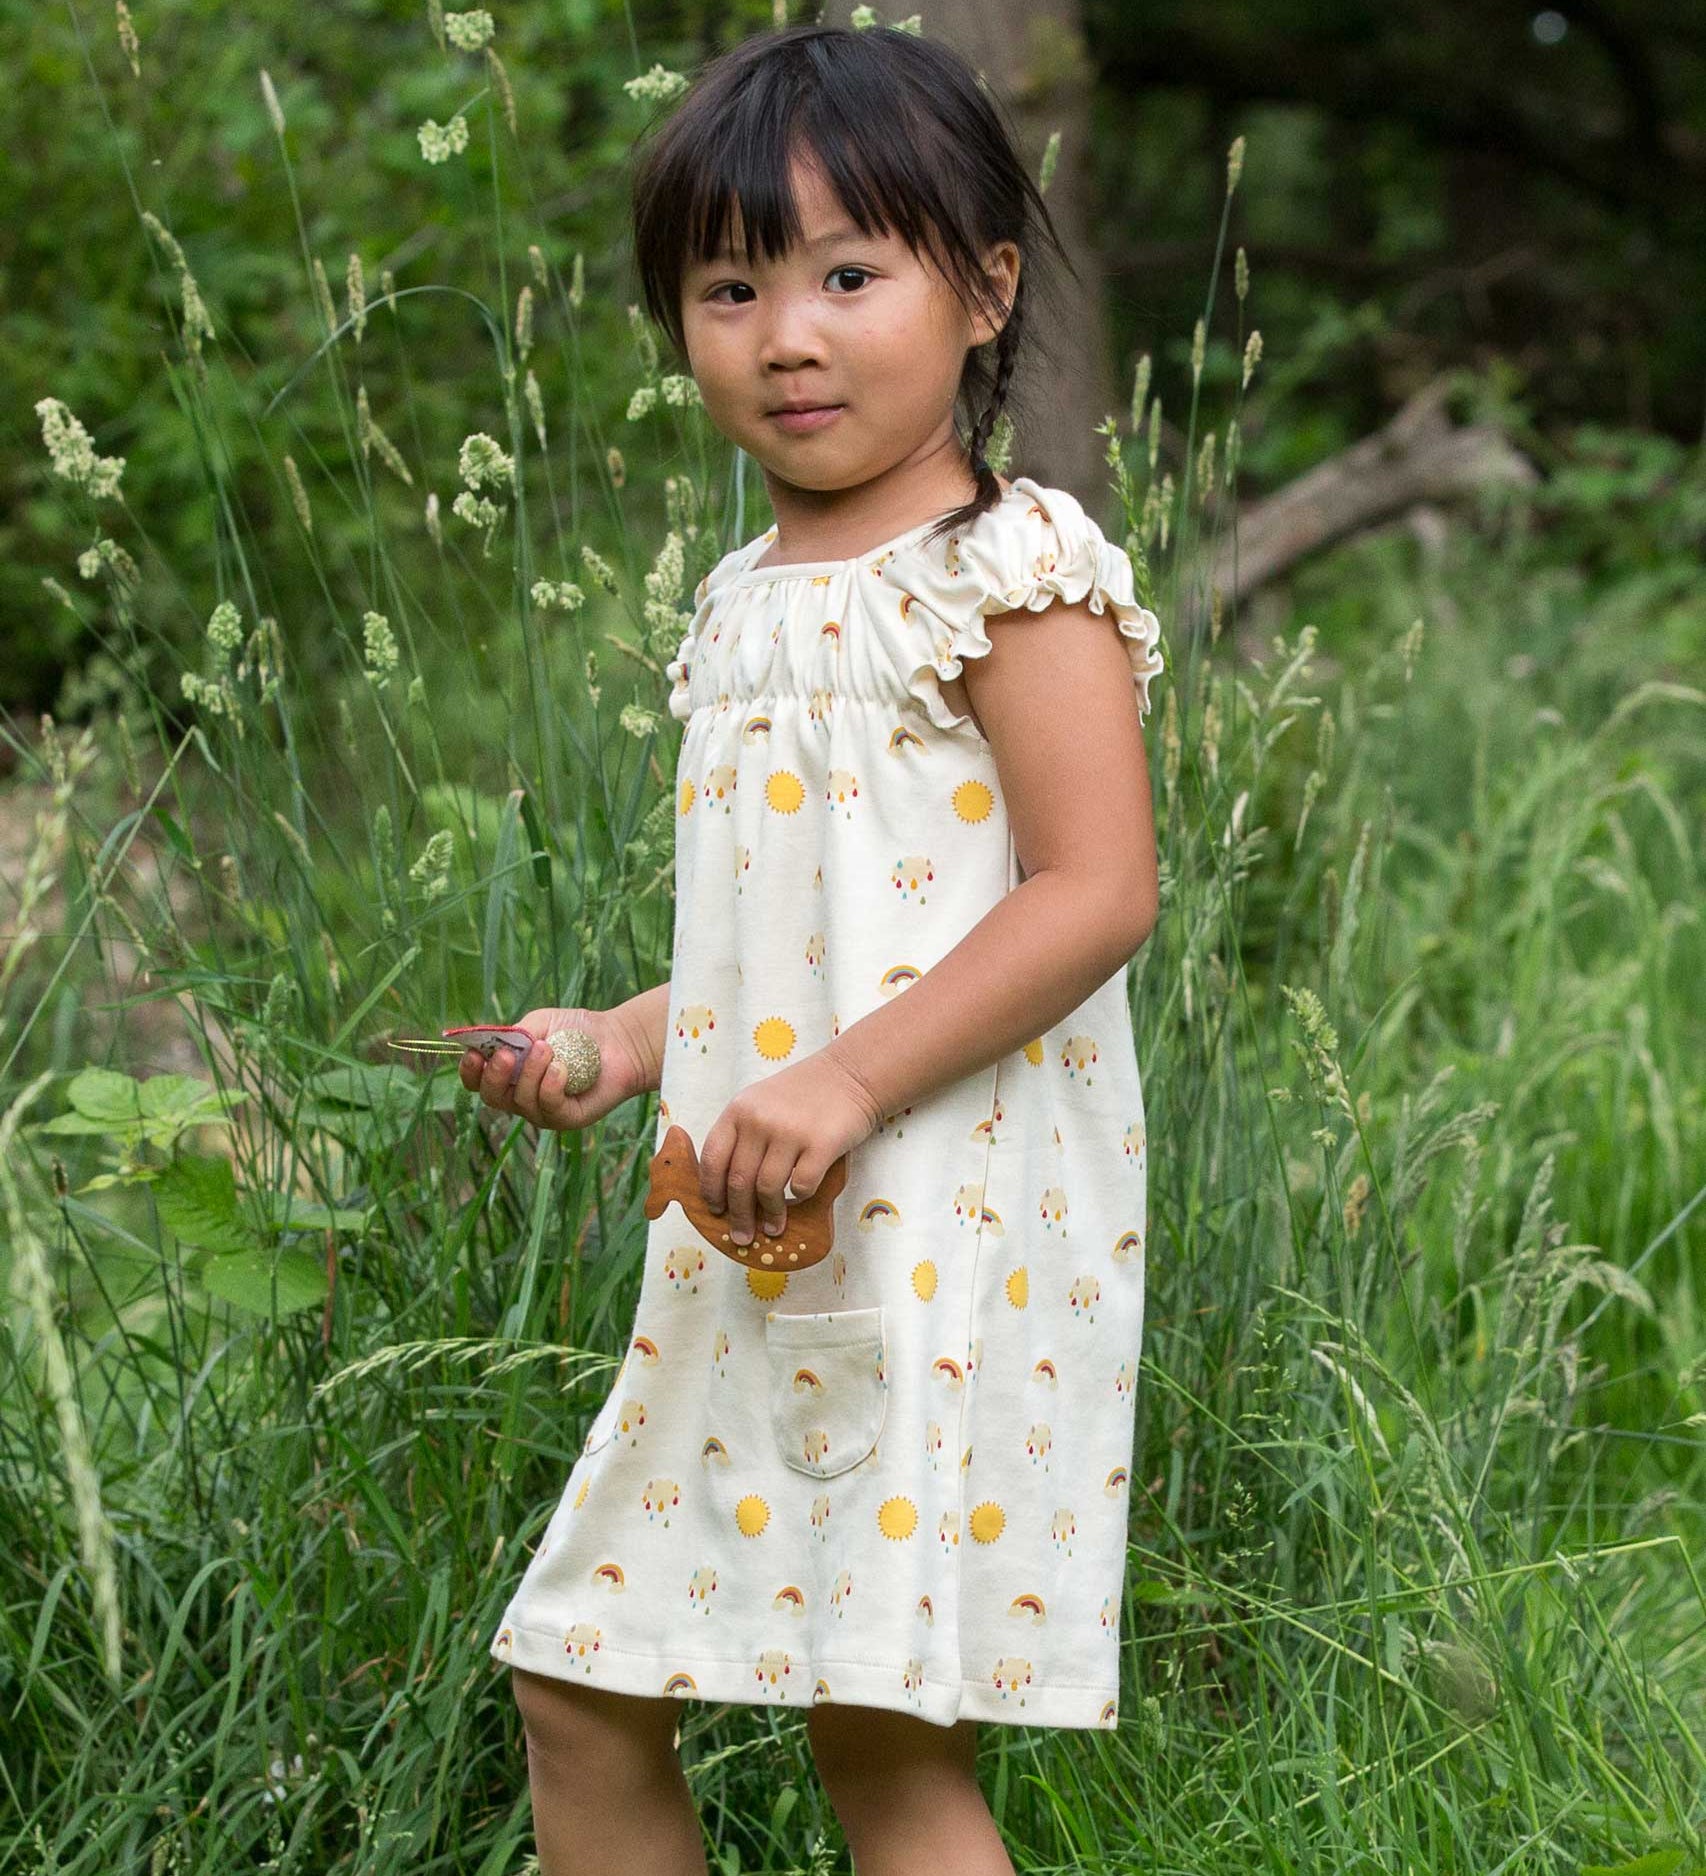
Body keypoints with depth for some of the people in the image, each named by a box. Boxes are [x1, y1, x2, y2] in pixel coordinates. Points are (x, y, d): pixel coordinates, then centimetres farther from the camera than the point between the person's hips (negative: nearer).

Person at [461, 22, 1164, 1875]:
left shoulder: (1011, 570, -10)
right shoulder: (744, 604, 16)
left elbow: (1097, 891, -17)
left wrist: (845, 1081, -22)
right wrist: (628, 1045, 10)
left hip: (945, 1233, -9)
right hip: (747, 1246, 9)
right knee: (578, 1693, 11)